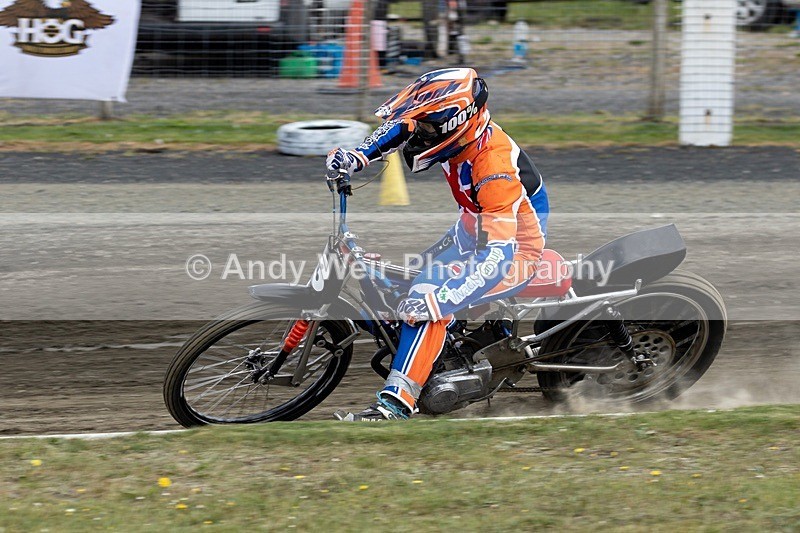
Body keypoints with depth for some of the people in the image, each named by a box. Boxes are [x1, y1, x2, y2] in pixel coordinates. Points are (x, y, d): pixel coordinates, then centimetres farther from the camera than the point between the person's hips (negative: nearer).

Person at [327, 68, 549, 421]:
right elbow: (400, 126, 6)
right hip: (477, 229, 9)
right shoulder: (456, 128, -15)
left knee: (424, 304, -25)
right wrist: (357, 156, -10)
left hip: (514, 249, -9)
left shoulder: (494, 169, -37)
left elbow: (499, 254, -41)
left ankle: (396, 405, -25)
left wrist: (440, 298, -48)